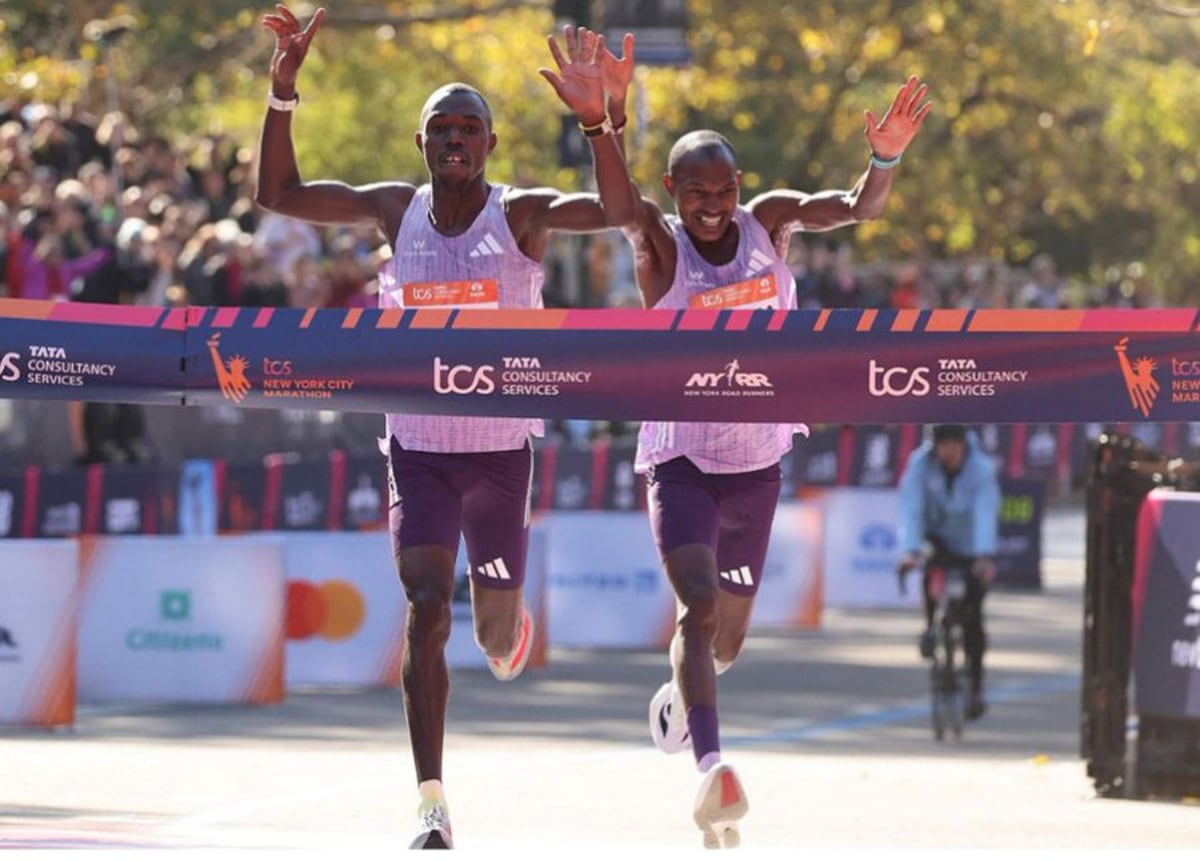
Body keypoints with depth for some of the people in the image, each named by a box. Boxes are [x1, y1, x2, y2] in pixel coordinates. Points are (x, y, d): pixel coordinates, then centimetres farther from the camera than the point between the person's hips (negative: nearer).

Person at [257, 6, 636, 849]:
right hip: (419, 446, 1)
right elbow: (280, 194, 0)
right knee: (426, 609, -14)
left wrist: (595, 121, -40)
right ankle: (432, 803, -12)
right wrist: (284, 92, -11)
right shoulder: (397, 209, 0)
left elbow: (619, 210, -25)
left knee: (496, 629, 9)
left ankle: (511, 625, 51)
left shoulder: (522, 213, -8)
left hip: (502, 448, -1)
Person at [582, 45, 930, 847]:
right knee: (699, 604, -26)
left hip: (757, 465, 4)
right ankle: (710, 769, -34)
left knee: (728, 638, 16)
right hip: (681, 462, -4)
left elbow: (858, 209, -19)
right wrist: (612, 116, -54)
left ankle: (680, 692, 50)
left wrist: (886, 157, -42)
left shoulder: (769, 223, -5)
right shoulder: (660, 245, -13)